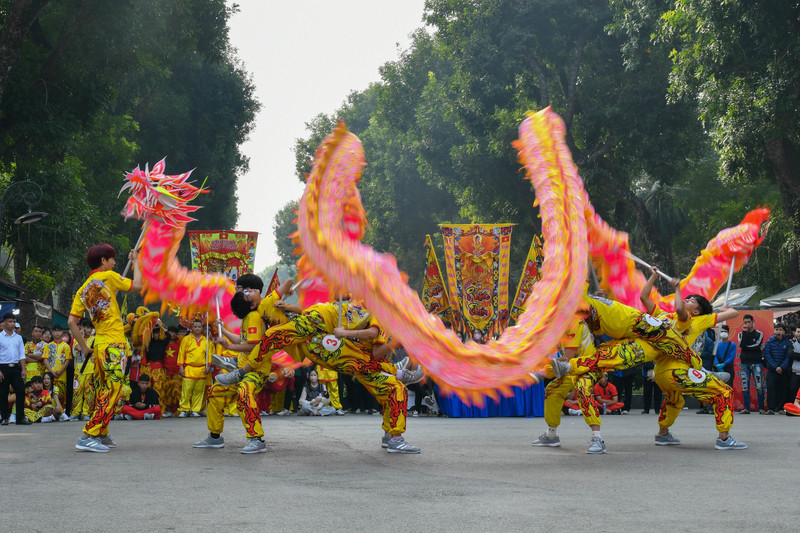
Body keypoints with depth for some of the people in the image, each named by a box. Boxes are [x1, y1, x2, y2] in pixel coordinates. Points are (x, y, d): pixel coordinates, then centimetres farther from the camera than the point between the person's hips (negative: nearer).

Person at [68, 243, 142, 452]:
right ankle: (88, 436, -16)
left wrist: (84, 347, 12)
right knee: (112, 391, -10)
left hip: (99, 346, 8)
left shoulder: (82, 290, 14)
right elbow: (137, 285, 1)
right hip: (114, 345, -8)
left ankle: (102, 435, 24)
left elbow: (71, 321, 7)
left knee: (102, 392, 16)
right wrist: (135, 262, 15)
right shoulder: (108, 277, -4)